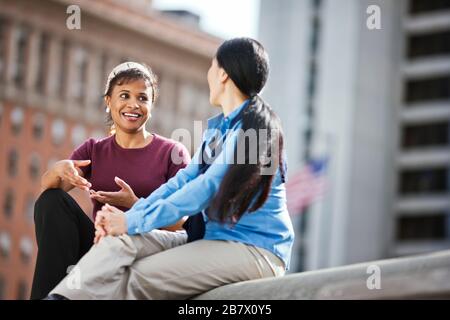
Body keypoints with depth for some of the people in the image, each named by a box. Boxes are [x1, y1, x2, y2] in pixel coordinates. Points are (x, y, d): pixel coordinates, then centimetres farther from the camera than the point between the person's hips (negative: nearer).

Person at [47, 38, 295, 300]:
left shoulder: (254, 125, -11)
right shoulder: (218, 127, 19)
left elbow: (207, 189, -18)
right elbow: (184, 180, 10)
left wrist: (133, 222, -18)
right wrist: (128, 215, -6)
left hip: (255, 249, -7)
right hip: (214, 239, 7)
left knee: (142, 276, -25)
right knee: (122, 242, -17)